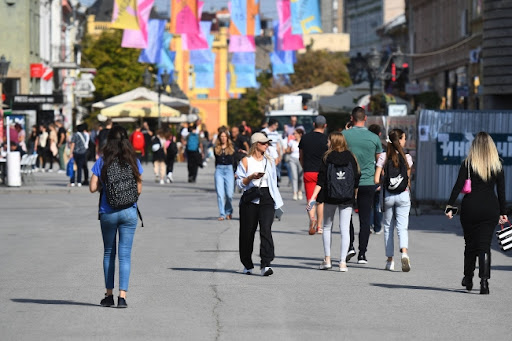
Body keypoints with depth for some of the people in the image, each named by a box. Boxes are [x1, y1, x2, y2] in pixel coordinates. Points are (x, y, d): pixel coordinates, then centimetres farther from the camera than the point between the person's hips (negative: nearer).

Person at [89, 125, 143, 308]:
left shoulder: (102, 162, -4)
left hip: (107, 212, 0)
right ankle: (122, 295, -8)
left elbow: (93, 187, -7)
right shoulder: (134, 162, -1)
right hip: (129, 212, 0)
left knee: (109, 253, 14)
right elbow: (138, 189, 0)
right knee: (125, 254, 0)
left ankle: (109, 294, 17)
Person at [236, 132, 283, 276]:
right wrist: (251, 177, -16)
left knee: (266, 230, -14)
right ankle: (247, 265, 22)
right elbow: (240, 182, 1)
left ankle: (266, 265, -21)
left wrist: (277, 201, 16)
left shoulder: (270, 161, 14)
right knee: (247, 232, 4)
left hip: (267, 199, 2)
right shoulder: (246, 161, 2)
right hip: (250, 199, -2)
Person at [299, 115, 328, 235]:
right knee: (320, 200, 12)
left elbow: (301, 157, 14)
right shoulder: (326, 139, -5)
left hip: (308, 172, 1)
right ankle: (319, 226, 16)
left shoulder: (304, 138, 6)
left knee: (310, 199, 1)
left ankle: (312, 218, -28)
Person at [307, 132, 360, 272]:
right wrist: (354, 195, 14)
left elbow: (321, 180, -7)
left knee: (327, 227, 14)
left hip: (330, 198, -1)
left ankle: (327, 259, 12)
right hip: (347, 199, 1)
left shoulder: (327, 158, -3)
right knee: (345, 229, 2)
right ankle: (343, 262, -4)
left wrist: (313, 197, -6)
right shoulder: (350, 158, 2)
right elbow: (356, 178, 3)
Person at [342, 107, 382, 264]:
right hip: (368, 182, 1)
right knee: (365, 218, 5)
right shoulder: (374, 138, 0)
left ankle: (350, 246, -2)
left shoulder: (344, 135, -4)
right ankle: (362, 254, 3)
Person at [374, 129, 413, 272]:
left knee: (388, 227, 12)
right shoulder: (407, 158, -4)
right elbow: (408, 179, 4)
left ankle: (390, 260, 15)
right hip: (403, 195, 0)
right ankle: (404, 252, -26)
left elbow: (376, 180, -8)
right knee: (402, 227, -1)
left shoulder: (383, 157, -5)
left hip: (387, 195, 1)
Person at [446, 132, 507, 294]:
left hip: (470, 207, 0)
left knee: (470, 244, 14)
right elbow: (501, 191, 3)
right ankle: (484, 280, -15)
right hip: (490, 208, 0)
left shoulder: (468, 163, -2)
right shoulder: (497, 165, 2)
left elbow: (458, 185, -8)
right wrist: (503, 212, 9)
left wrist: (450, 206, -7)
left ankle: (468, 279, 26)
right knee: (485, 245, 1)